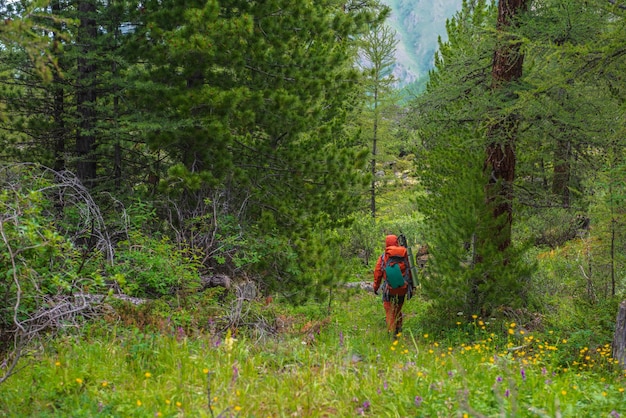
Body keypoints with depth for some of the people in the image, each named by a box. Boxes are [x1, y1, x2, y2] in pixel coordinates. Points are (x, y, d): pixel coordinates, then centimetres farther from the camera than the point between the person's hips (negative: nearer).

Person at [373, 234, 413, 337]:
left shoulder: (383, 257, -4)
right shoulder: (405, 255, 2)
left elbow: (377, 273, -2)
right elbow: (410, 271, 6)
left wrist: (376, 287, 9)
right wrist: (411, 286, 14)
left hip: (389, 289, -3)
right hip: (402, 288, 3)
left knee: (390, 312, 2)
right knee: (398, 309, 19)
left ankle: (392, 331, -6)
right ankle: (398, 329, 25)